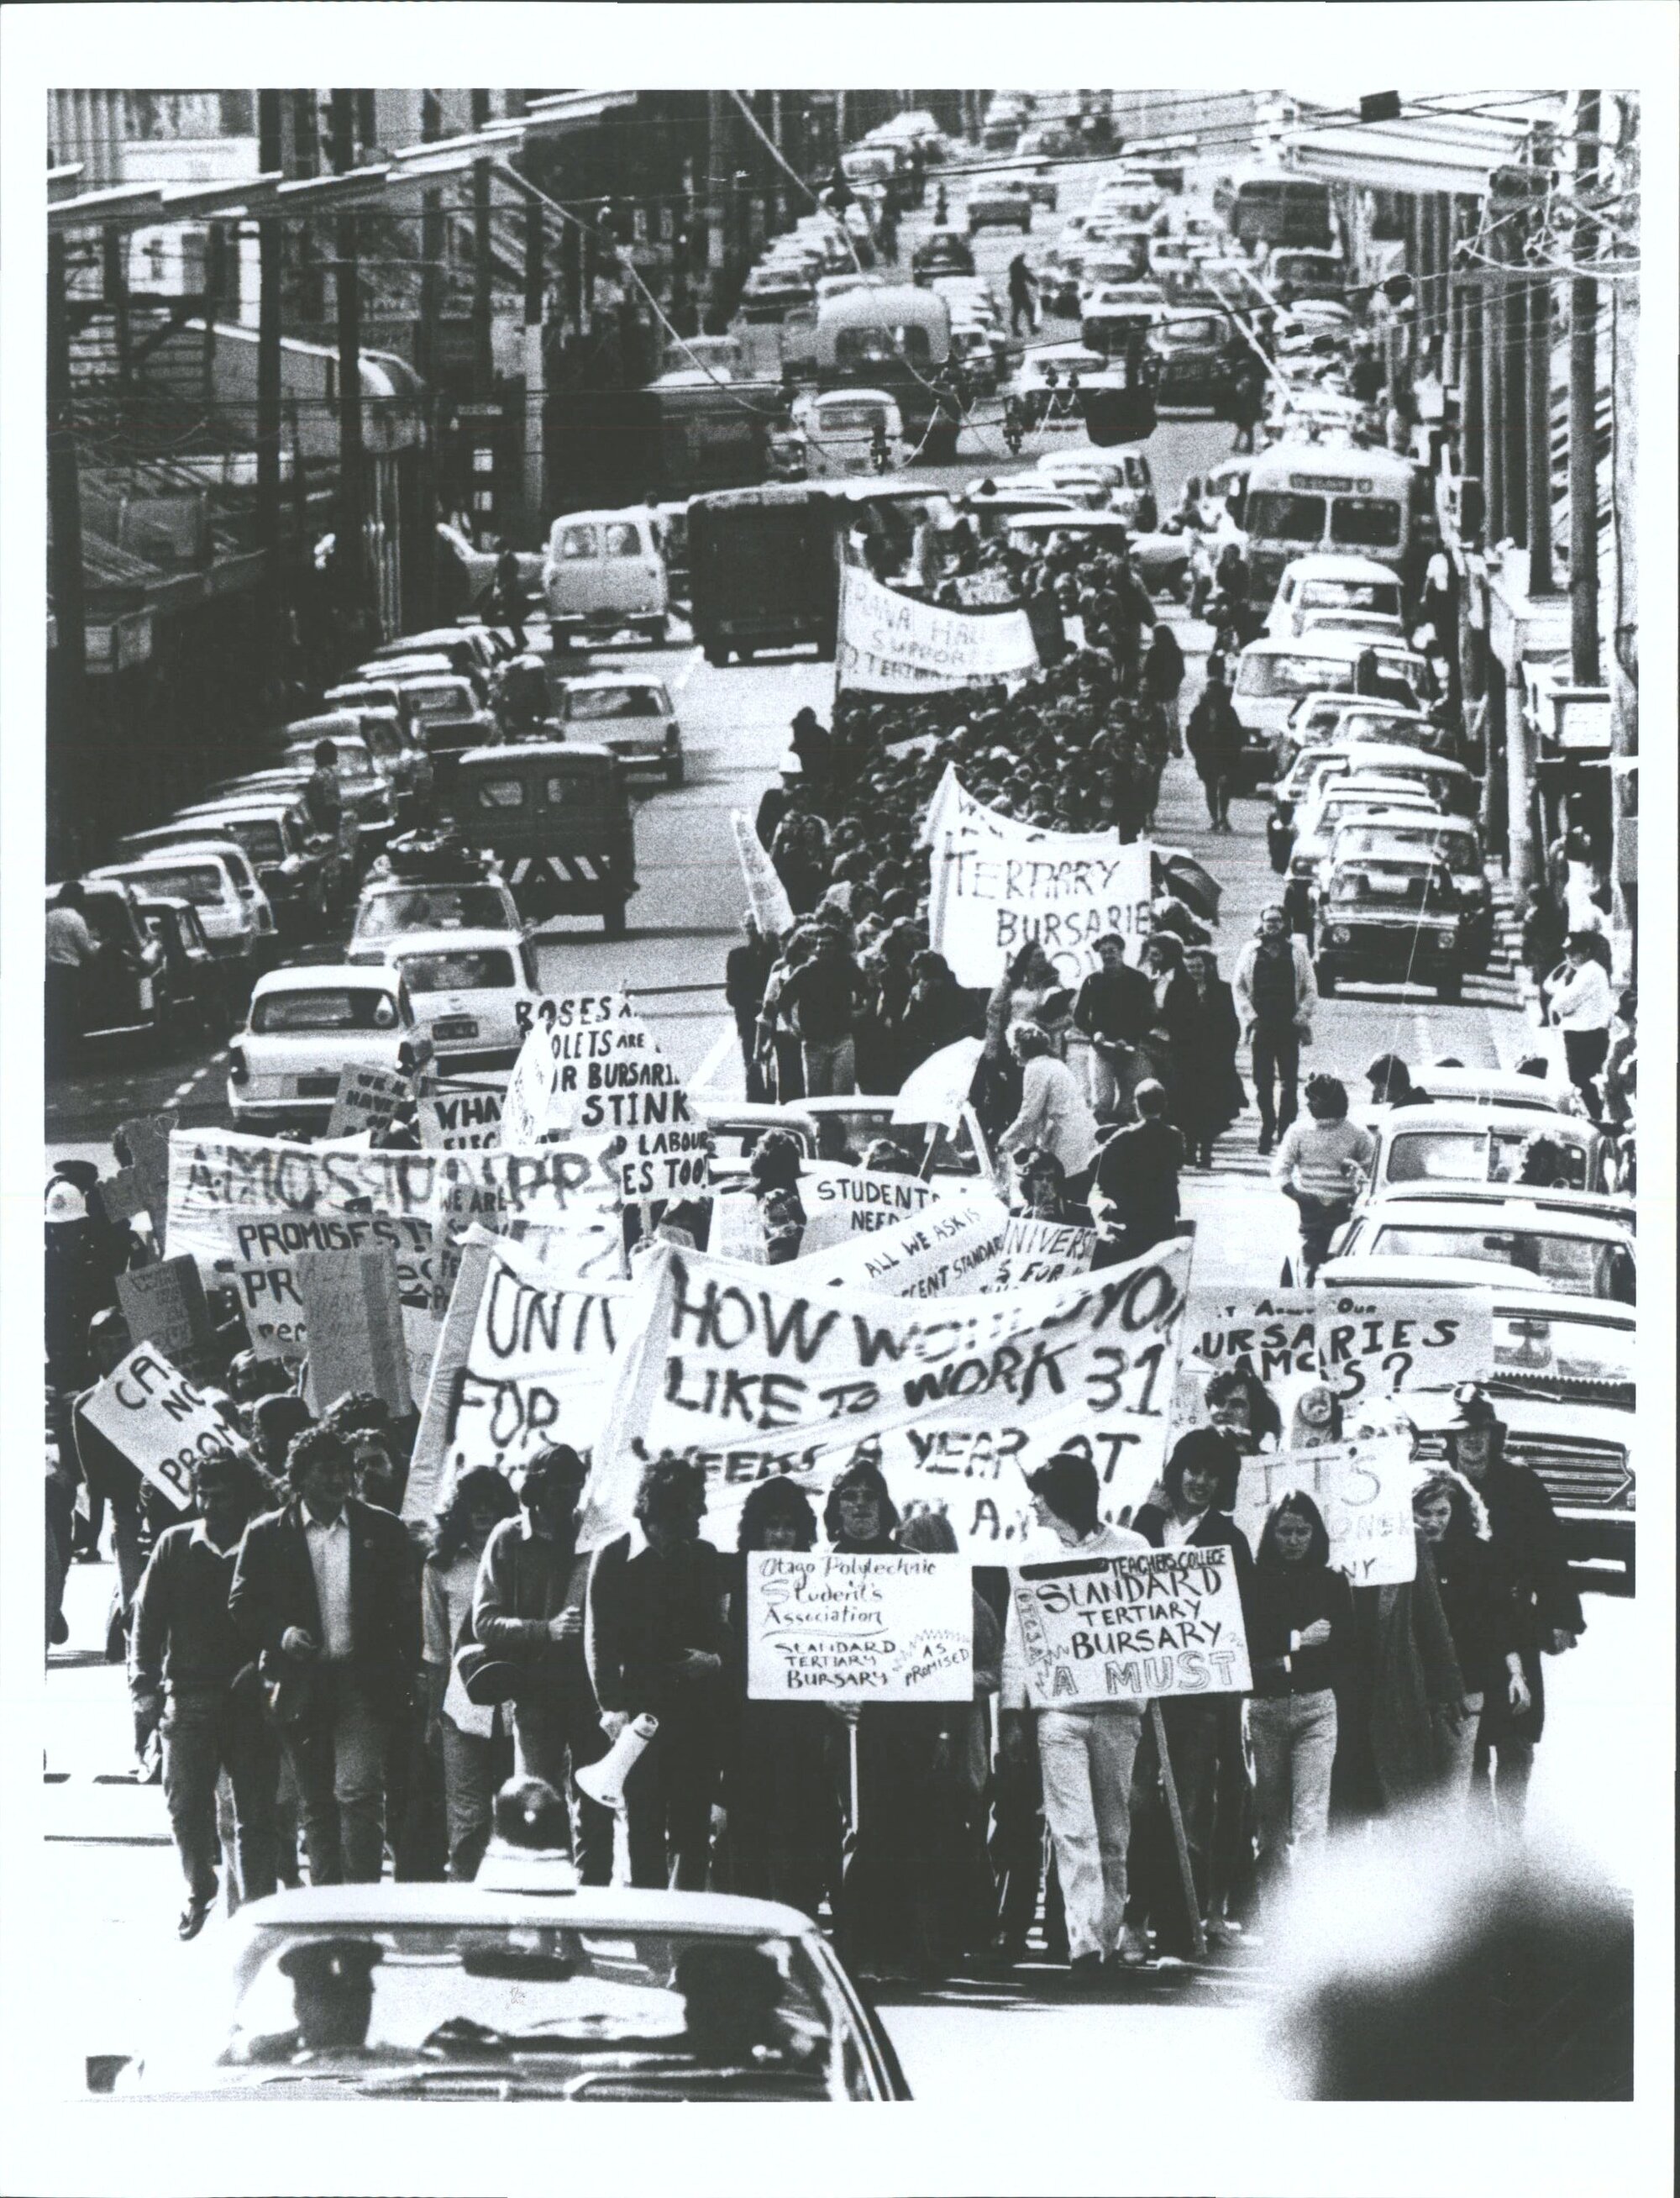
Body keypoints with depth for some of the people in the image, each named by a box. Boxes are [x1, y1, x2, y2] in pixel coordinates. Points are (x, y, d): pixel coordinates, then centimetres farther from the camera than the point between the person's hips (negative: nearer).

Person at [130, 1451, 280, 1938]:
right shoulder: (176, 1546, 6)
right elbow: (148, 1620, 7)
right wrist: (144, 1690, -1)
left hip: (251, 1697, -1)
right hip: (189, 1694, 1)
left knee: (256, 1813, 0)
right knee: (186, 1802, -3)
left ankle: (257, 1904, 10)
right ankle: (199, 1893, 19)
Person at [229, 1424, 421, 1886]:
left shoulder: (381, 1530, 7)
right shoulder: (267, 1535, 5)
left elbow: (406, 1606, 8)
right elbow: (242, 1605, 7)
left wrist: (409, 1675, -1)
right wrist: (281, 1634, -12)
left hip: (364, 1684, -1)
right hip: (302, 1685, 1)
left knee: (359, 1792, -14)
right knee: (316, 1805, 7)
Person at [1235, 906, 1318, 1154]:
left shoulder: (1297, 952, 5)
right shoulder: (1250, 952, 7)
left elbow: (1310, 990, 7)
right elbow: (1238, 986, 7)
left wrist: (1301, 1016, -4)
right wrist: (1250, 1015, -3)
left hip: (1289, 1026, -1)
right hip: (1261, 1026, 1)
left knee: (1288, 1082, -2)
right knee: (1262, 1082, 2)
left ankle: (1287, 1130, 2)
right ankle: (1268, 1127, 12)